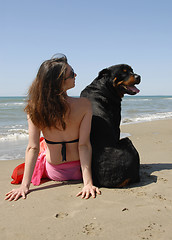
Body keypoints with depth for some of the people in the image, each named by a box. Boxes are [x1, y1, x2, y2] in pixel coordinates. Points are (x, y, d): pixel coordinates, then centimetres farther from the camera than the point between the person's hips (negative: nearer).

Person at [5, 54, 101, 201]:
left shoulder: (35, 108, -17)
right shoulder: (84, 105, -22)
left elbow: (32, 148, -19)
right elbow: (84, 145, -25)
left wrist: (25, 185, -16)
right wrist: (88, 182, -23)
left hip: (54, 173, 1)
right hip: (79, 172, -1)